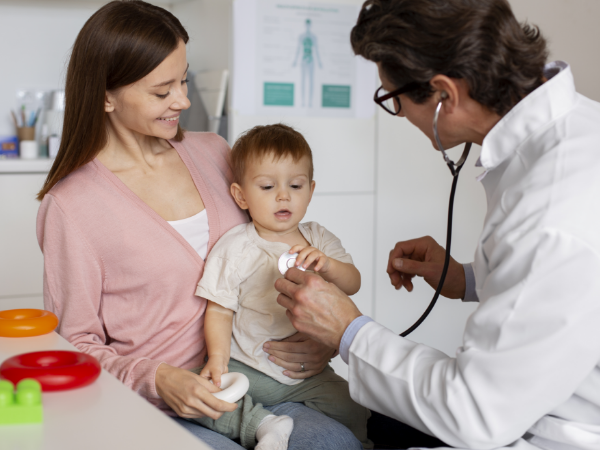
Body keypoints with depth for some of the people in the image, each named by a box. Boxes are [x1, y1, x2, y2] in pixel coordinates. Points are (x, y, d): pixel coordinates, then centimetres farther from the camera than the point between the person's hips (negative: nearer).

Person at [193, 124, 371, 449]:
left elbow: (353, 284, -1)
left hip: (307, 369, 3)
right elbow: (220, 310, -9)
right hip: (248, 369, -2)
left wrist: (326, 265, -23)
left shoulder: (317, 239, 5)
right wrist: (218, 357, -26)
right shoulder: (234, 248, -8)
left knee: (353, 410, -15)